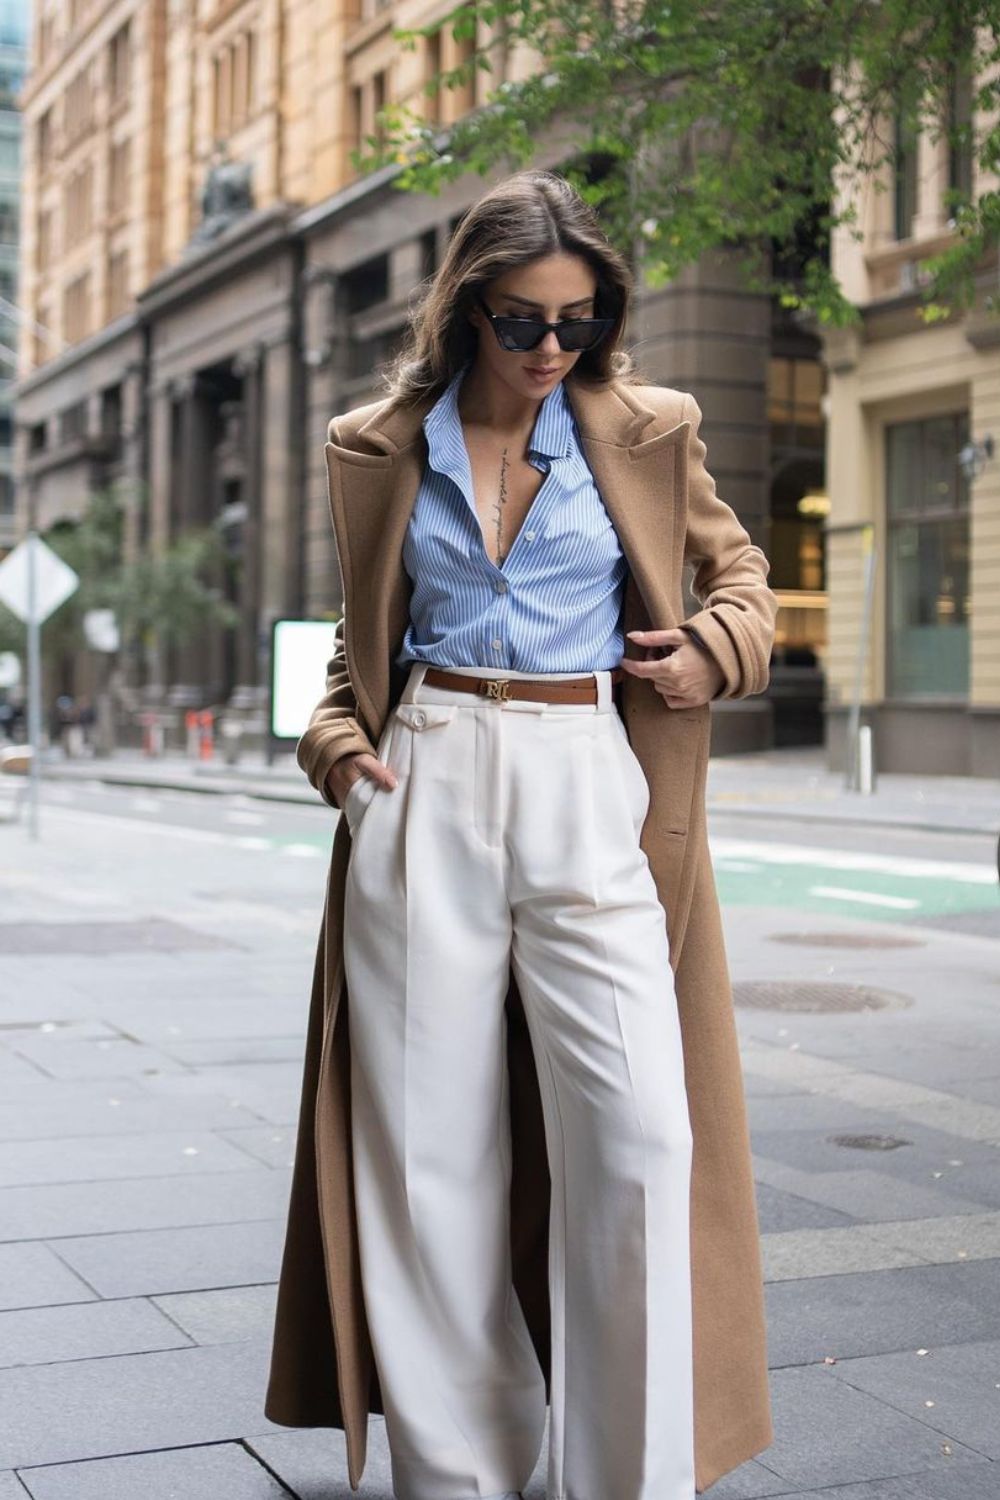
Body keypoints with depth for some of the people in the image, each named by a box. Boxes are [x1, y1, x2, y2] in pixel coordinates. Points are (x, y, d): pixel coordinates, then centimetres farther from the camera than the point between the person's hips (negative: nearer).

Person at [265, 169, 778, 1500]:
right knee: (430, 1136, 2)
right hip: (427, 794, 1)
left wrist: (712, 651, -3)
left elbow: (740, 575, 18)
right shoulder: (382, 450, 10)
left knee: (638, 1132, -12)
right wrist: (337, 735, 2)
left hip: (588, 795, -1)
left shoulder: (644, 435, 7)